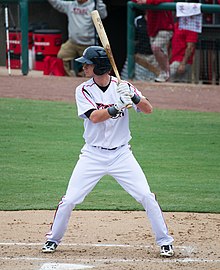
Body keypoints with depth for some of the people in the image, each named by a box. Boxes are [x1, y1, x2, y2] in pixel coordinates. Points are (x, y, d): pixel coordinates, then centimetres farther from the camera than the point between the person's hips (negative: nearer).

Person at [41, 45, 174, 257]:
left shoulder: (122, 86, -5)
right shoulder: (83, 90, -5)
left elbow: (148, 109, -12)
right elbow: (95, 117, -21)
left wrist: (133, 97, -32)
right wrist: (118, 106, -35)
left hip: (121, 154, 0)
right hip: (93, 155, 0)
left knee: (146, 197, -8)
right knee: (69, 200, -3)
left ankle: (164, 242, 5)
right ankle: (53, 239, 18)